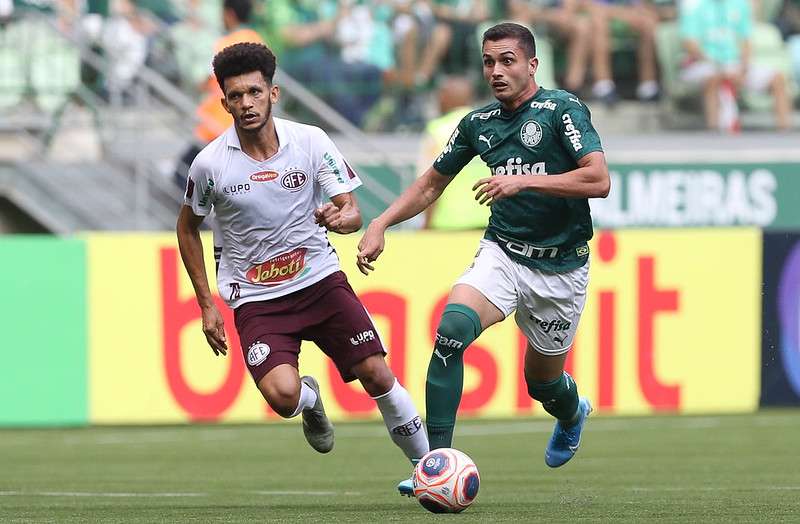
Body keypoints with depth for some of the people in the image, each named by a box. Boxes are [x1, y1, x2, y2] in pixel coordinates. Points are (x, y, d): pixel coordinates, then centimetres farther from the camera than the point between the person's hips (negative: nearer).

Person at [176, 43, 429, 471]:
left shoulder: (311, 142, -7)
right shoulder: (209, 163, -9)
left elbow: (353, 213, -3)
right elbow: (188, 228, 8)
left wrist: (339, 218, -29)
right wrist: (206, 304, 5)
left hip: (319, 279, 2)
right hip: (256, 299, -1)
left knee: (377, 375, -8)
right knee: (283, 396, -23)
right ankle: (309, 398, 16)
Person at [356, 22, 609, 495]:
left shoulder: (563, 110, -12)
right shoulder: (479, 123, 4)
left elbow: (599, 180, -23)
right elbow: (432, 184, 16)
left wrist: (524, 180, -29)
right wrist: (381, 225, 4)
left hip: (561, 267, -3)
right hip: (502, 254, 3)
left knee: (542, 380, 10)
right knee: (451, 330, -25)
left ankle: (573, 413, 51)